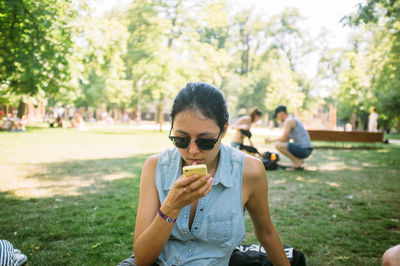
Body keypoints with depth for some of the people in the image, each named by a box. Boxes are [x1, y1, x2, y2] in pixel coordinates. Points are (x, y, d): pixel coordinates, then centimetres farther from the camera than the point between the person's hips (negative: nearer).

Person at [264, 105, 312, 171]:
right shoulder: (293, 120, 21)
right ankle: (299, 161, 11)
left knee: (277, 145, -20)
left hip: (303, 150, -10)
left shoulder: (289, 120, -11)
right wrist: (271, 139, 17)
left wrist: (271, 140, 2)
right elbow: (286, 139, 25)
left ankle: (296, 161, -8)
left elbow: (282, 139, -16)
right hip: (306, 150, 10)